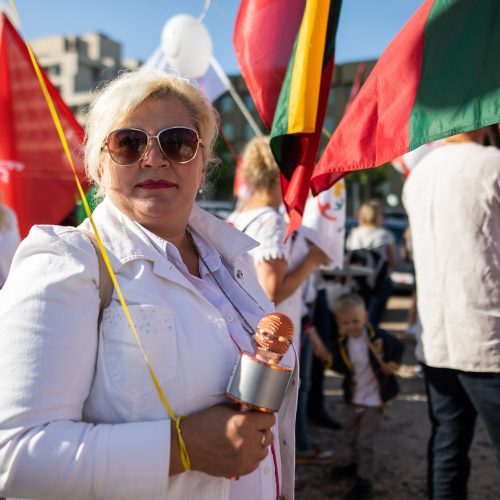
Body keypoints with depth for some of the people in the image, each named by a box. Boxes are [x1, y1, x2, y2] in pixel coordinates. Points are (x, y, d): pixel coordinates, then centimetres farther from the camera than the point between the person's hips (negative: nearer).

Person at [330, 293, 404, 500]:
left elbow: (399, 348, -3)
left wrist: (392, 365, -17)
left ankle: (364, 481, 10)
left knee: (365, 440, -4)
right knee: (351, 433, 24)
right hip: (355, 397, 6)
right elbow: (341, 367, -5)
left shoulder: (379, 337, -19)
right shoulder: (342, 343, -6)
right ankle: (354, 464, 49)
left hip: (374, 398, -6)